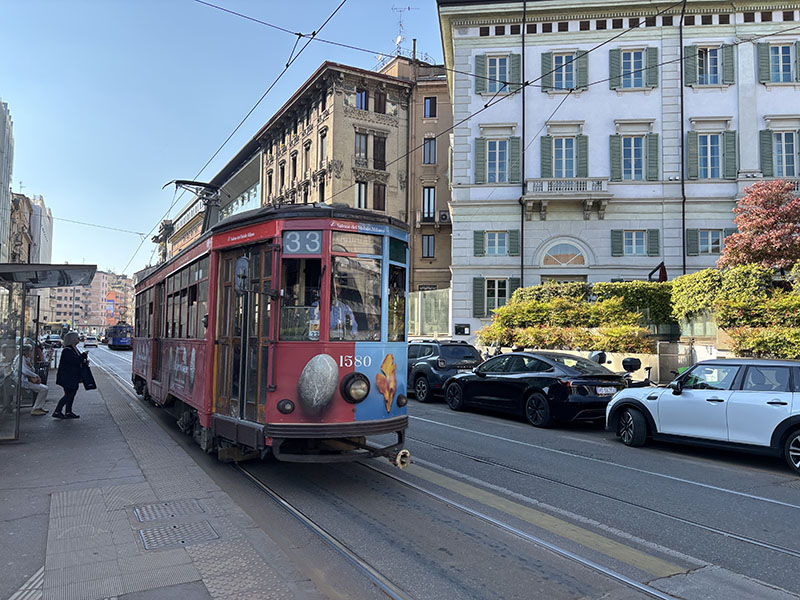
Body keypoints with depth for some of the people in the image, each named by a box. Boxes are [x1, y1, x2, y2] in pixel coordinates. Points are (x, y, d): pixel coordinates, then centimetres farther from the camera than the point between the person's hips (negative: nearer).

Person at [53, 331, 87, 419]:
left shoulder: (74, 349, 13)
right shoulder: (67, 351, -18)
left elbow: (77, 360, 24)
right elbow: (74, 361, -26)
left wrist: (84, 360, 4)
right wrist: (84, 355, -15)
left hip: (73, 377, 10)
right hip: (67, 378, -10)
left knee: (72, 394, 12)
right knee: (68, 395, -7)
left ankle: (68, 412, 19)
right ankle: (57, 412, 0)